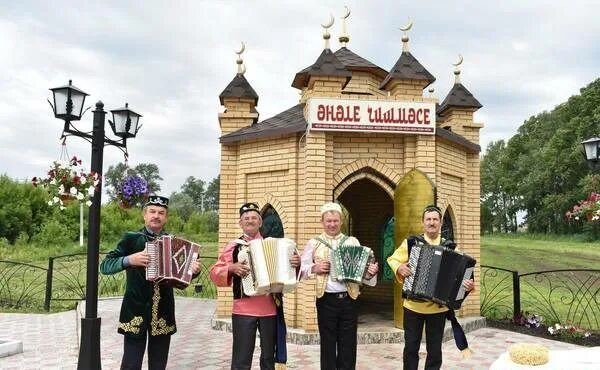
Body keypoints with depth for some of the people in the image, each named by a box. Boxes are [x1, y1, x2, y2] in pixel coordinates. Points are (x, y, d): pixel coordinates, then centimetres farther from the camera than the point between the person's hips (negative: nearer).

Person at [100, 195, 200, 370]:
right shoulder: (131, 239, 0)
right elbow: (105, 266, -6)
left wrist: (193, 269, -9)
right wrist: (129, 260, -23)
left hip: (163, 311, 3)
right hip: (136, 310, -3)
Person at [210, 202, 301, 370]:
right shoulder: (234, 246, 4)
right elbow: (215, 273, 2)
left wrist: (296, 263, -7)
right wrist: (231, 268, -16)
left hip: (270, 309, 2)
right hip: (243, 310, -2)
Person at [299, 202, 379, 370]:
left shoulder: (352, 242, 8)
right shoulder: (314, 243, 5)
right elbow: (300, 268, 3)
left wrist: (370, 272, -16)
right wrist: (314, 268, -14)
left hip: (349, 299, 1)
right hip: (326, 300, -1)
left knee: (348, 344, 7)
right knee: (328, 344, 7)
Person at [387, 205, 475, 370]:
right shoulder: (411, 242, -1)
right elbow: (393, 259, 5)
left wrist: (468, 284, -24)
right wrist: (399, 268, -16)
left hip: (438, 307, 1)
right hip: (413, 305, 0)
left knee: (434, 349, 10)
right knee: (411, 347, 8)